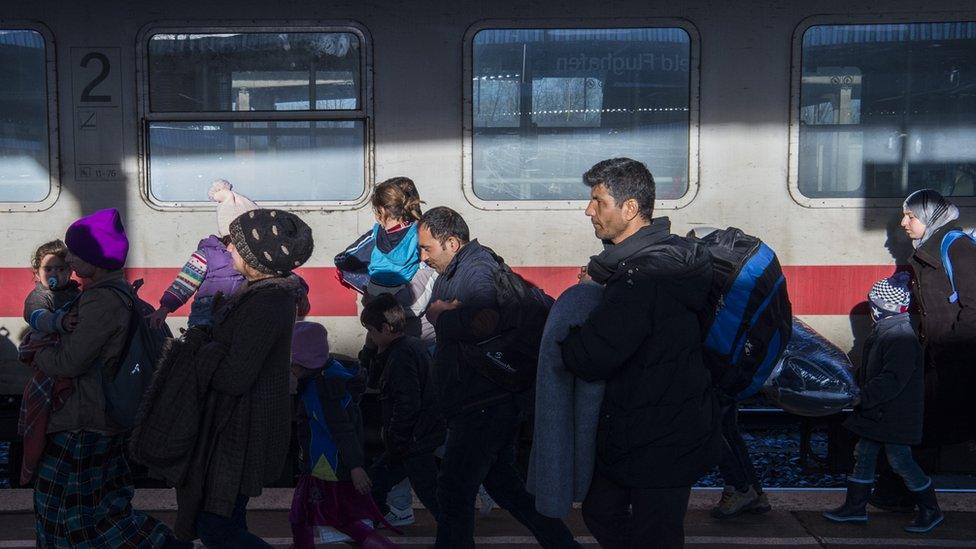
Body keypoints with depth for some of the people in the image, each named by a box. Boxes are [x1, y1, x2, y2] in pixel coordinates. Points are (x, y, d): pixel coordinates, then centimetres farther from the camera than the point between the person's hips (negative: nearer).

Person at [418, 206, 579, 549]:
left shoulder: (477, 270, -18)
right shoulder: (453, 271, 15)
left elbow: (487, 321, -35)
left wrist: (442, 317, -21)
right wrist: (441, 311, -11)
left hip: (484, 407, -11)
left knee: (454, 492, -3)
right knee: (501, 480, 20)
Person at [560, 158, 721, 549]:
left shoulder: (642, 276, -27)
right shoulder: (669, 252, 6)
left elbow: (589, 360, -29)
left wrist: (563, 335, -9)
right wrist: (601, 282, -3)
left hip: (658, 445, -10)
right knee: (600, 514, 23)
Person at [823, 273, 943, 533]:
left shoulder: (900, 337, -23)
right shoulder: (884, 331, 9)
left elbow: (892, 381, -30)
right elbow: (868, 370, 21)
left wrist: (862, 397, -29)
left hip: (895, 414, -10)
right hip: (877, 413, 10)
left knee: (901, 461, 0)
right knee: (863, 456, 13)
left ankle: (931, 512, 15)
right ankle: (855, 508, 22)